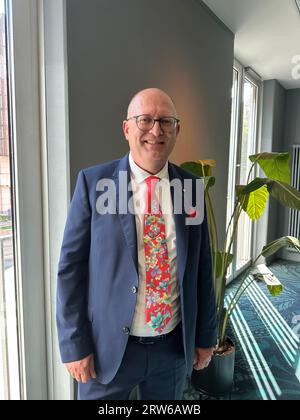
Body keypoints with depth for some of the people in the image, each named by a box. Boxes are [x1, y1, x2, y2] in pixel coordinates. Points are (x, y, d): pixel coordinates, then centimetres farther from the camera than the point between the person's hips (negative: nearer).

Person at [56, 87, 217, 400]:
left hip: (174, 347, 3)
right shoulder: (93, 182, -11)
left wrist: (205, 336, 7)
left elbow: (202, 267, 2)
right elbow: (71, 266, -8)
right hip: (108, 347, -2)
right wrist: (74, 345, -8)